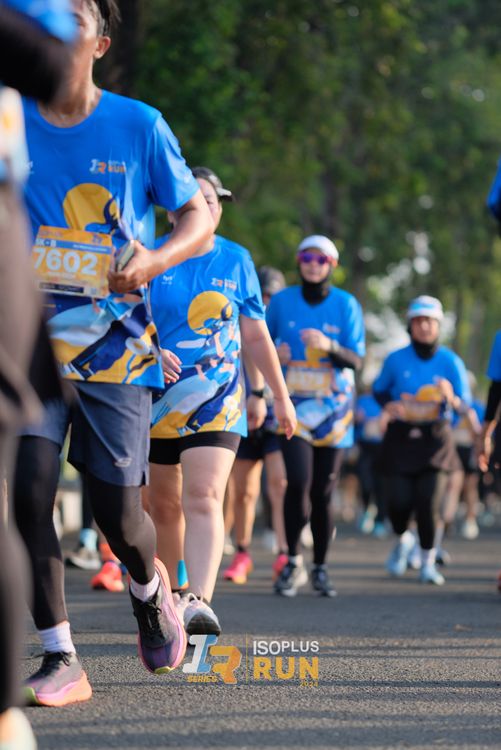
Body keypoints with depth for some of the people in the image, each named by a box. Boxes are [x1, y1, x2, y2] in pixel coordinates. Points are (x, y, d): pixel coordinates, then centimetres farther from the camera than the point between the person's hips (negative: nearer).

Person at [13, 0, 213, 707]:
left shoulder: (138, 125, -1)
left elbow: (199, 217, 4)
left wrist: (155, 259, -17)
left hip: (115, 346, -1)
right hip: (31, 338, 1)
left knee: (118, 516, -1)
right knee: (29, 486, -16)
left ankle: (148, 585, 36)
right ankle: (60, 659, -5)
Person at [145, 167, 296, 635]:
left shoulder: (236, 261, 5)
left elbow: (256, 336, 12)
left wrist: (281, 396, 15)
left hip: (217, 401, -1)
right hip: (157, 401, 1)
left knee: (203, 498, -18)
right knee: (163, 504, 11)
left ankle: (199, 601, -31)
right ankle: (173, 592, 32)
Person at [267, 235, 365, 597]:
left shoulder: (346, 305, -2)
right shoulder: (282, 301, 1)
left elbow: (356, 361, -5)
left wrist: (329, 346, -24)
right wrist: (274, 352, -8)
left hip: (333, 407, 1)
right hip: (293, 404, -1)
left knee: (322, 492, 4)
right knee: (298, 481, -19)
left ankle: (320, 569, 19)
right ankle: (293, 563, -4)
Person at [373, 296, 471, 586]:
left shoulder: (451, 362, -4)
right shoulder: (396, 360, -3)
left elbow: (465, 407, -5)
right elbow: (379, 389, 13)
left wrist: (451, 398, -27)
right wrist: (388, 405, -8)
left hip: (436, 441, -1)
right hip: (401, 439, 1)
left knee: (428, 504, -10)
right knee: (399, 502, -8)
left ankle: (428, 561, 14)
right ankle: (403, 540, 29)